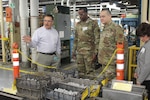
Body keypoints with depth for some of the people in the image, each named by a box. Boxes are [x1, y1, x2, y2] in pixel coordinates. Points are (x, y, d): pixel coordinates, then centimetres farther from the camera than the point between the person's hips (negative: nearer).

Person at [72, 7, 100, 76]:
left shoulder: (93, 23, -5)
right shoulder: (78, 24, 13)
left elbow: (97, 39, -8)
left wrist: (95, 52, -13)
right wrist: (74, 51, 14)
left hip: (89, 51, -5)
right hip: (79, 51, 6)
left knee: (89, 71, -1)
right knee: (80, 71, 10)